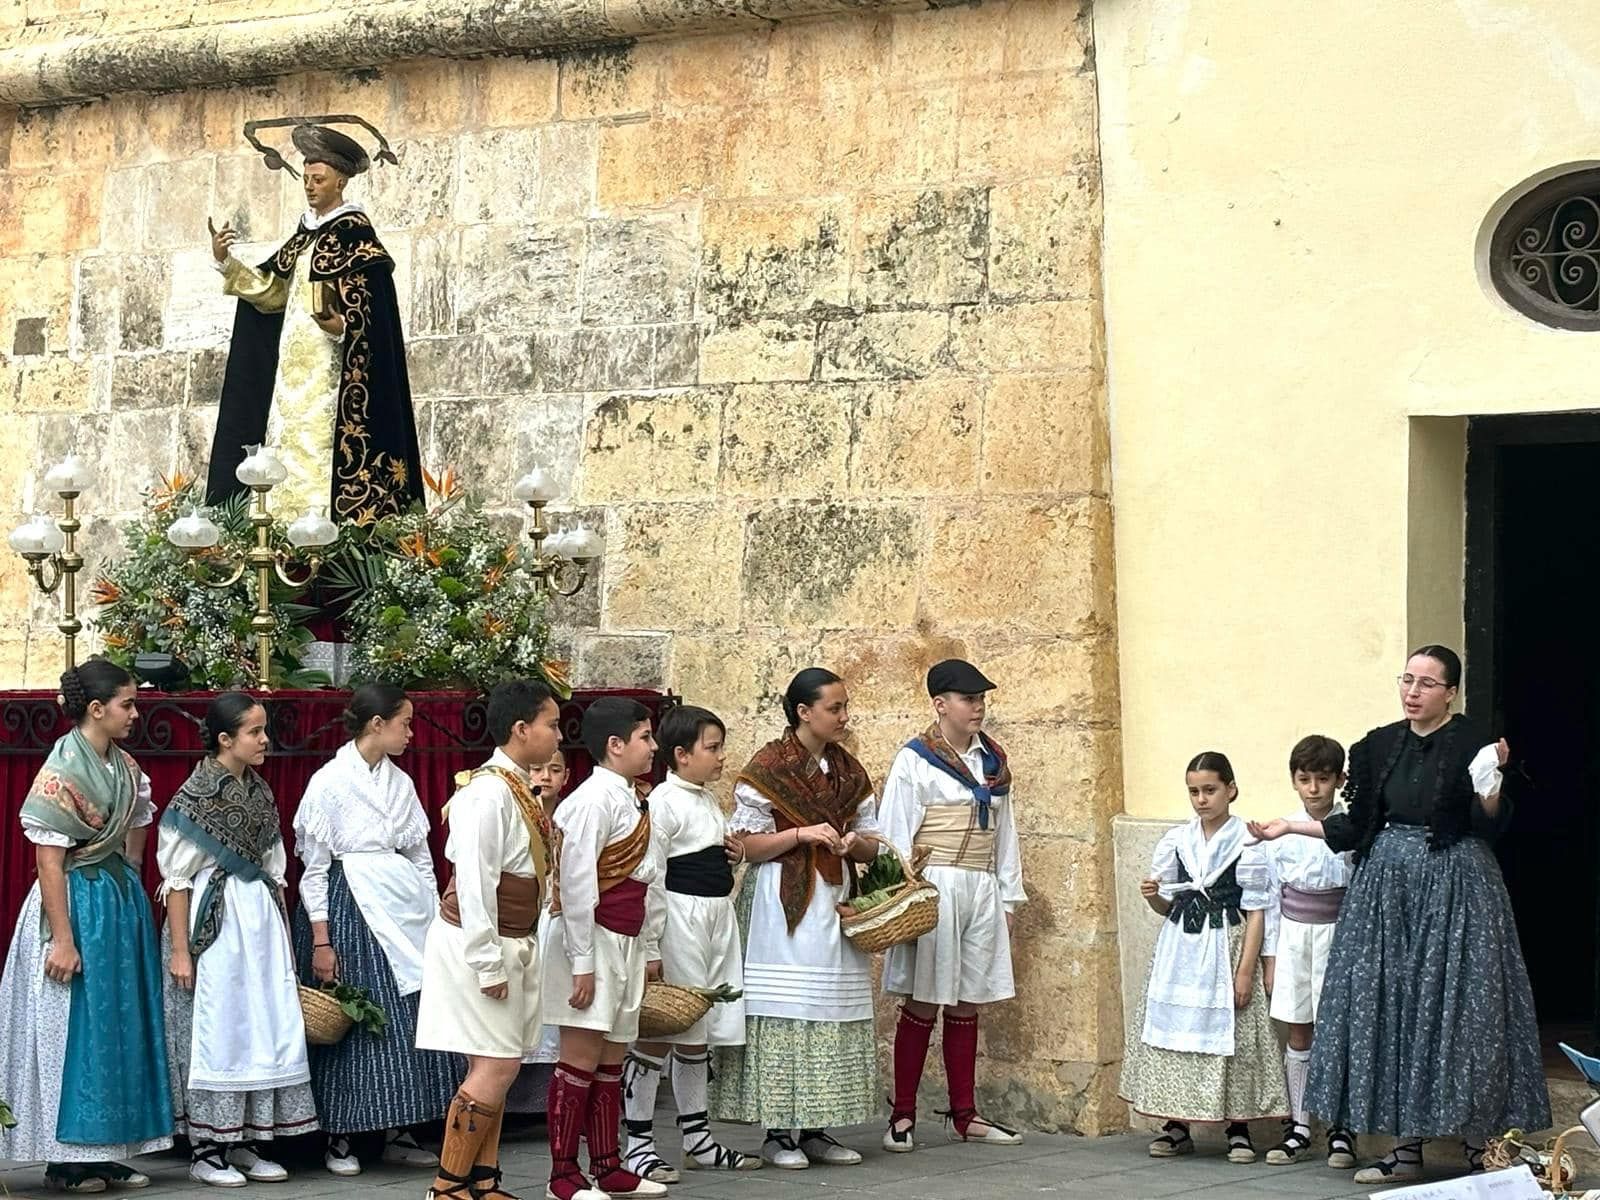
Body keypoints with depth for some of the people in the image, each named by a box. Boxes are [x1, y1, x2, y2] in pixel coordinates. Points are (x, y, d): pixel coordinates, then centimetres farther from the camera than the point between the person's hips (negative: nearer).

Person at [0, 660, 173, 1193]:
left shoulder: (126, 767, 6)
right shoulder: (61, 772, -16)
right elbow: (49, 862, -17)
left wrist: (129, 898, 13)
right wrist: (63, 939, -20)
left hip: (123, 903, 8)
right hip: (77, 904, -8)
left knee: (121, 1027, 10)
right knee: (74, 1028, -1)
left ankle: (105, 1153, 17)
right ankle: (67, 1161, 7)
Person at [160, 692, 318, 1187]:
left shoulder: (259, 792, 11)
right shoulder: (196, 795, -9)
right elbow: (177, 877, -10)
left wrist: (284, 936, 16)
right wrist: (179, 950, -13)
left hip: (260, 919, 7)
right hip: (215, 920, -7)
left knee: (265, 1028, 5)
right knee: (214, 1030, -3)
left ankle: (246, 1144, 14)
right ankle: (205, 1151, 6)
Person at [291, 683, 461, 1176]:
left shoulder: (400, 782, 9)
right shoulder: (329, 782, -7)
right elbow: (314, 867, -7)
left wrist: (436, 917, 11)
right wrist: (321, 941, -11)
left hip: (403, 909, 6)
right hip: (350, 912, -6)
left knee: (409, 1021, 4)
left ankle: (397, 1132, 14)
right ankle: (338, 1139, 9)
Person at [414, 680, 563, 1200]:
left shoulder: (521, 791, 11)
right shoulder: (488, 792, -19)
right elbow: (474, 882, -22)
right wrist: (488, 963, -21)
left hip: (511, 943, 9)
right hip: (477, 943, -9)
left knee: (495, 1067, 11)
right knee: (496, 1066, -9)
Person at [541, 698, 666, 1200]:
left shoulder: (631, 800, 13)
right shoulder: (594, 800, -15)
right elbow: (577, 883, -18)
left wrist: (643, 951, 15)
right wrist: (582, 963, -18)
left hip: (624, 943, 9)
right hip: (592, 938, -9)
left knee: (611, 1061, 12)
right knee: (582, 1057, -6)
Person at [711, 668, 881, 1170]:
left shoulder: (849, 772, 13)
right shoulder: (767, 768, -5)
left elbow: (870, 847, 16)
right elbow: (745, 844, -7)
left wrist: (854, 843, -7)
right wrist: (801, 834, -18)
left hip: (835, 905, 6)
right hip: (783, 905, -6)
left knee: (834, 1018, 5)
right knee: (784, 1015, -6)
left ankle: (816, 1129, 12)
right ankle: (778, 1132, 0)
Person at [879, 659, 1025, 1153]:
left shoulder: (993, 760, 14)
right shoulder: (914, 760, -5)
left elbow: (1005, 832, 17)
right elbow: (894, 831, -7)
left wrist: (1008, 897, 14)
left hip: (982, 890, 6)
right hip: (933, 886, -6)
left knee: (966, 1005, 10)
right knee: (922, 1004, -3)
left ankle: (964, 1115, 16)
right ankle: (902, 1117, 3)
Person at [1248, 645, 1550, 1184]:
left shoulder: (1472, 743, -7)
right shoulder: (1380, 745, 8)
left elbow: (1490, 825, -12)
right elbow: (1356, 826, 12)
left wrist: (1491, 781, -28)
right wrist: (1291, 827, 10)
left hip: (1453, 889, -5)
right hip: (1388, 885, 5)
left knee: (1454, 1007, -4)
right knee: (1391, 1008, 5)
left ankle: (1477, 1145, 4)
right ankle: (1408, 1144, 13)